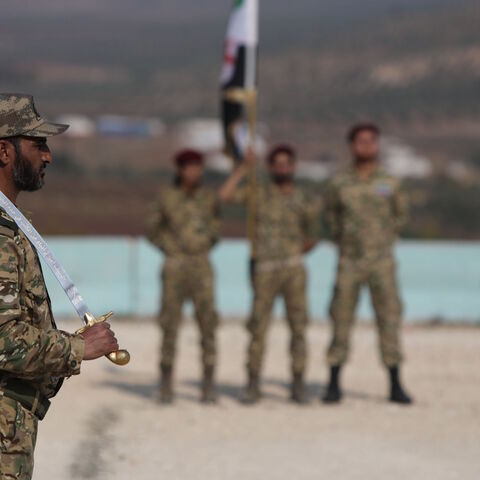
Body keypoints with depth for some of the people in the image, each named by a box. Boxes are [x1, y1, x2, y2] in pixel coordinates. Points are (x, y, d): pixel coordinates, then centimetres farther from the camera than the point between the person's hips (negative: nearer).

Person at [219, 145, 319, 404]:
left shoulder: (305, 201, 7)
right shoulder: (259, 192, 4)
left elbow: (310, 239, 20)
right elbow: (225, 195, -10)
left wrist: (293, 255, 12)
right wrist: (244, 167, -8)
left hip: (294, 270, 1)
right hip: (264, 272, -1)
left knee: (298, 327, -2)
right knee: (258, 328, -3)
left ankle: (298, 386, 4)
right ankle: (253, 386, 5)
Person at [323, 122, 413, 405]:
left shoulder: (390, 185, 2)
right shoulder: (340, 184, 3)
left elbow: (400, 215, 18)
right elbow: (331, 212, 22)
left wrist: (386, 240, 11)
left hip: (382, 263, 0)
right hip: (349, 263, 0)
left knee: (389, 320, -1)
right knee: (341, 322, -1)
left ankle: (396, 386, 5)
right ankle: (334, 385, 6)